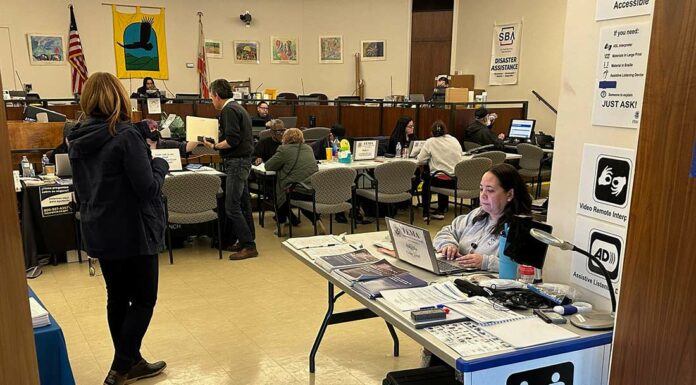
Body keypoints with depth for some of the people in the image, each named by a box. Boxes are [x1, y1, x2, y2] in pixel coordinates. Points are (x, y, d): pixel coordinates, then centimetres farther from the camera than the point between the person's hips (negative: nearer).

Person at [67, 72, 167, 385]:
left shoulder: (78, 139, 4)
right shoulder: (126, 135, -19)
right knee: (143, 300, 6)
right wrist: (160, 164, -3)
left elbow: (81, 189, 14)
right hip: (133, 231, -7)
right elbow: (148, 187, -20)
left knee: (117, 298, 15)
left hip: (98, 232, 7)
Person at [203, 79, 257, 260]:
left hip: (237, 162, -10)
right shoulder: (238, 108, 17)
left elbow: (233, 140, -22)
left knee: (231, 207, -8)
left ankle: (248, 245, -5)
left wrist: (214, 146, -12)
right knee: (243, 204, 15)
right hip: (242, 160, 10)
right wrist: (217, 144, 17)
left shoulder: (229, 110, -14)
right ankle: (246, 241, 23)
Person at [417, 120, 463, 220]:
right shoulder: (454, 140, 6)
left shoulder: (430, 142, -5)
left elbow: (420, 160, -5)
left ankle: (426, 213, 27)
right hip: (456, 181, 4)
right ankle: (441, 211, 36)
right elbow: (460, 158, 16)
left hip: (440, 180, -4)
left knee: (425, 175, 27)